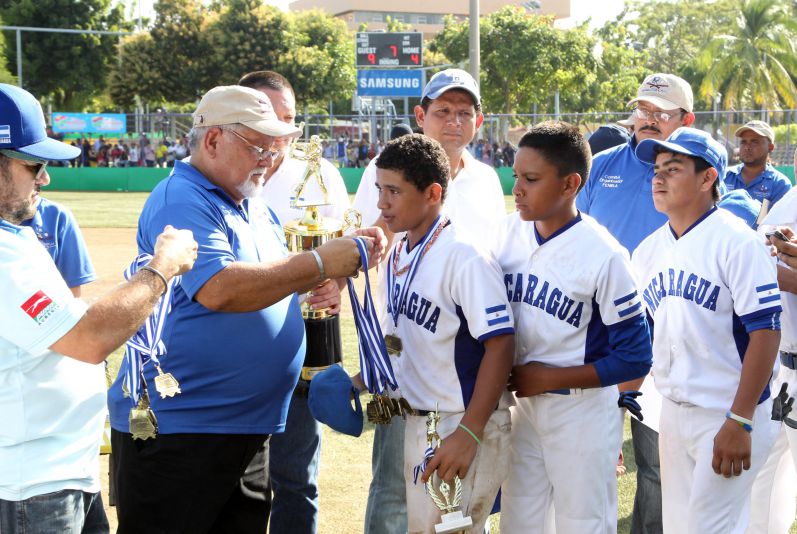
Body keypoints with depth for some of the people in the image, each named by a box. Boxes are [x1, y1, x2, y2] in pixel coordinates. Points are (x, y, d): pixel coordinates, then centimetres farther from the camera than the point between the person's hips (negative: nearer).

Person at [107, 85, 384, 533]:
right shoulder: (181, 201, -14)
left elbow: (263, 284, 25)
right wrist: (320, 263, -25)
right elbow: (217, 290, -28)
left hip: (250, 424, 9)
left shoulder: (257, 207, 15)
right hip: (174, 430, -9)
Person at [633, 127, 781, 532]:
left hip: (729, 415, -7)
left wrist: (740, 421, -21)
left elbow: (765, 332, -17)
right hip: (672, 411, 7)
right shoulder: (648, 250, 7)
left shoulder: (736, 241, -14)